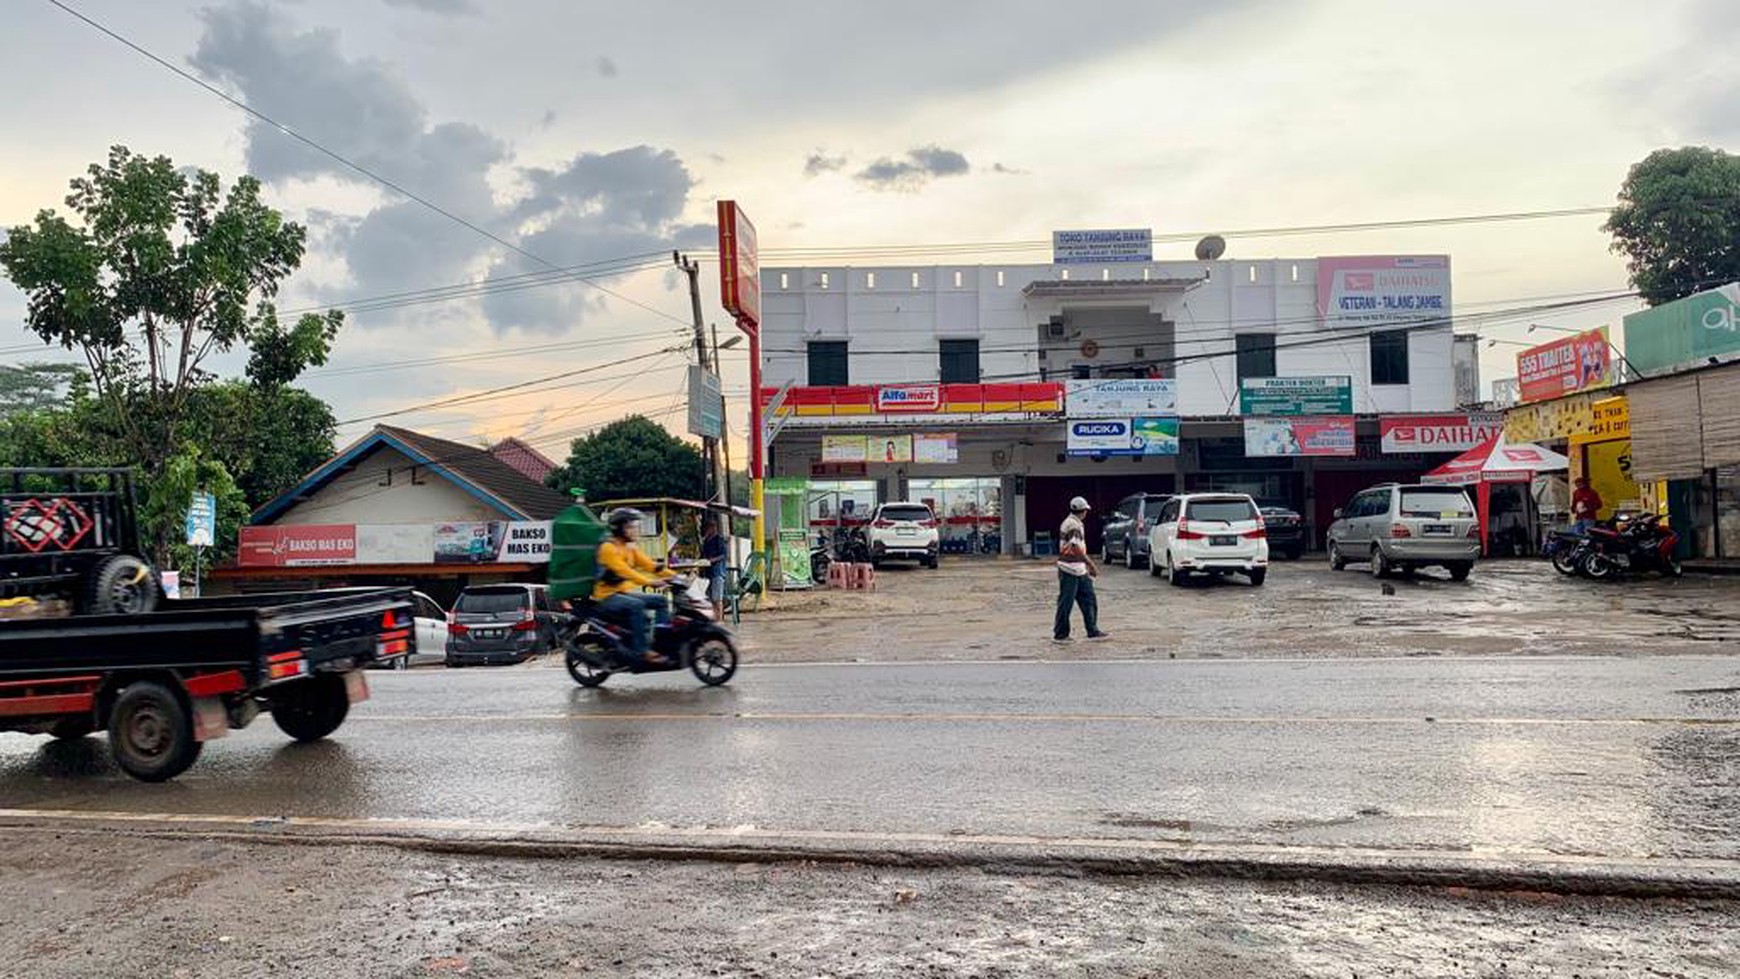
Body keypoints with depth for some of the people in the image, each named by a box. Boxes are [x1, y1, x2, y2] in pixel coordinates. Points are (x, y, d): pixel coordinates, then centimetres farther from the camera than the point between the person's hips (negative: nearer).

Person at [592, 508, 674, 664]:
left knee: (661, 600, -1)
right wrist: (649, 581, -39)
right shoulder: (608, 548, -14)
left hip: (625, 592, 9)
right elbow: (623, 570, -27)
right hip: (607, 596, -9)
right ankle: (642, 651, -35)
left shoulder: (631, 548, 13)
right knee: (636, 605, -34)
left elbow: (650, 565, 7)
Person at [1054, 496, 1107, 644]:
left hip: (1079, 571, 10)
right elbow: (1076, 549, -23)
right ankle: (1060, 634, 5)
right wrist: (1091, 564, -21)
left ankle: (1092, 631, 16)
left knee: (1089, 600, 11)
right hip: (1070, 570, -10)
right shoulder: (1072, 524, -17)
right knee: (1066, 603, -2)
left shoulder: (1078, 524, 16)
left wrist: (1088, 565, 22)